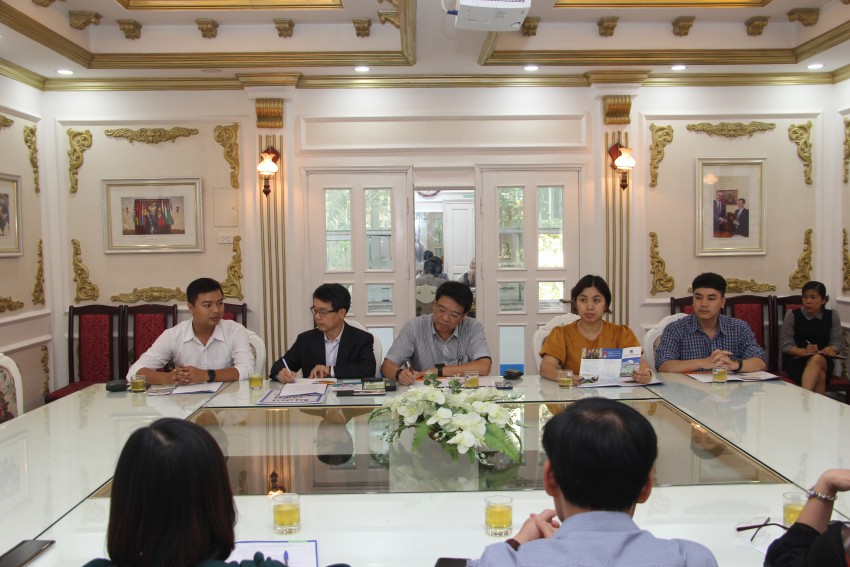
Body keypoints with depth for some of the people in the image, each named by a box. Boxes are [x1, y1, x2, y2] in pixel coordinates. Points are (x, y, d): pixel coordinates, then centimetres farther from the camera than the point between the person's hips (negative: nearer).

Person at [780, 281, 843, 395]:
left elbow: (837, 343, 6)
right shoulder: (792, 316, -2)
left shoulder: (832, 316, 5)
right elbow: (786, 345, -4)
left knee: (817, 359, -37)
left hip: (824, 360, 1)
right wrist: (805, 351, -23)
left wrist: (831, 349, -19)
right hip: (795, 360, -1)